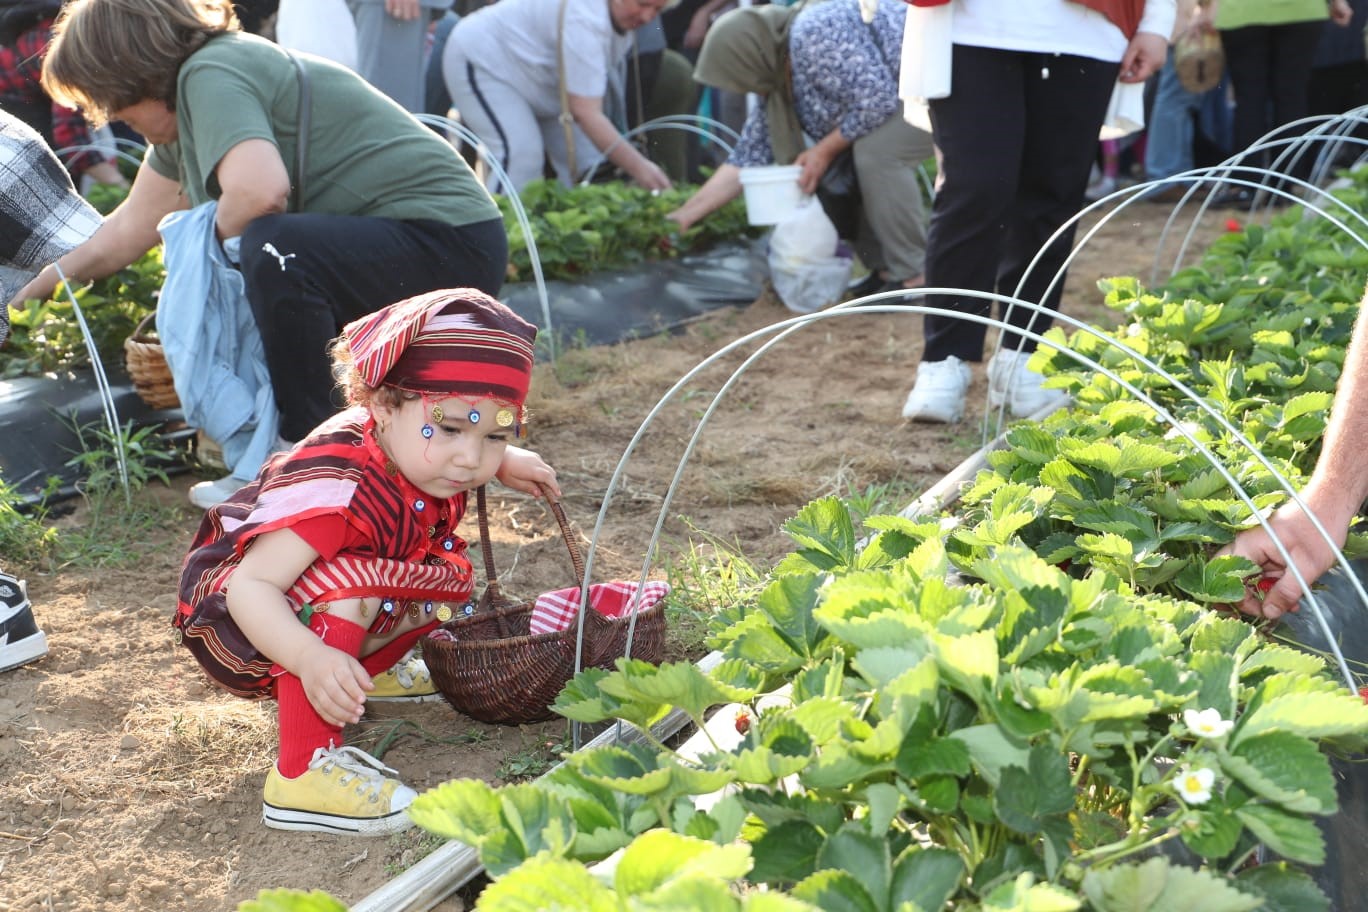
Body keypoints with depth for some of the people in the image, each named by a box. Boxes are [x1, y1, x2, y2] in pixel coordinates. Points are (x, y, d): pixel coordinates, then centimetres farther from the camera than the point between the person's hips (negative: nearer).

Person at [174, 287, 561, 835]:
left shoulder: (413, 451, -11)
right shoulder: (335, 487, -38)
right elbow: (251, 587, -42)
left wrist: (506, 463, 3)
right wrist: (311, 659, -55)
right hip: (236, 625, -8)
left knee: (450, 571, 0)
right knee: (350, 584, -36)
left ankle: (367, 671, 21)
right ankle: (303, 771, -32)